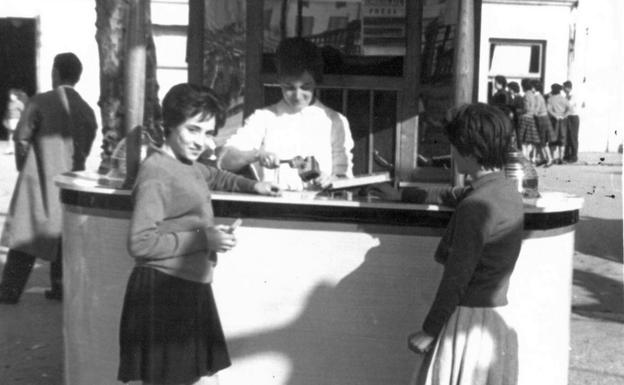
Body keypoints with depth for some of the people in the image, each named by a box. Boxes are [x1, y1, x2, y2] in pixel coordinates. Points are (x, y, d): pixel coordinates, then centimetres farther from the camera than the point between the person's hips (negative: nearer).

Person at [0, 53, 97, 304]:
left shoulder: (40, 102, -10)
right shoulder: (87, 111, 3)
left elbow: (21, 138, -8)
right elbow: (85, 150, 6)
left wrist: (23, 165, 8)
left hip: (40, 180, -4)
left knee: (25, 234, 3)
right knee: (63, 234, 13)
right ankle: (60, 287, 15)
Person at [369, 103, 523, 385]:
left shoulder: (475, 207, -21)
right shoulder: (506, 190, 6)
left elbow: (456, 278, -20)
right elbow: (452, 195, 24)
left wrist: (428, 331, -12)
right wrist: (402, 194, 34)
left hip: (469, 320, -8)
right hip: (498, 317, 8)